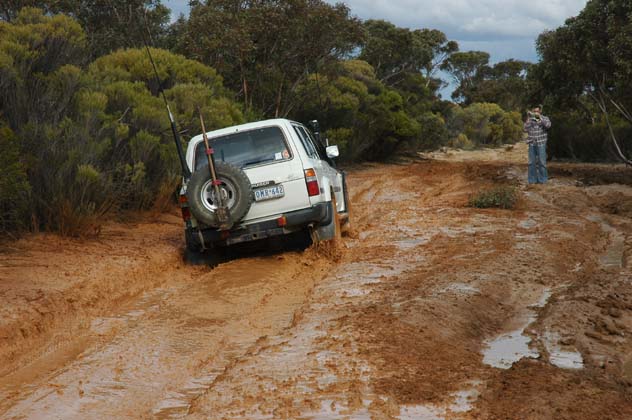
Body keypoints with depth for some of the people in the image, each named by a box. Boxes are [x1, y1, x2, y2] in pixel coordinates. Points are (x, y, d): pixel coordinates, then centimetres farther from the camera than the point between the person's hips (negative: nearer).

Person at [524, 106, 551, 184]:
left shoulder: (545, 118, 1)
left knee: (542, 162, -3)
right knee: (531, 162, 3)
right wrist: (528, 118, -8)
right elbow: (526, 129, -1)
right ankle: (532, 180, 10)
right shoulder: (530, 119, 8)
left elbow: (548, 125, -19)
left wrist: (539, 117, -19)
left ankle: (542, 179, 6)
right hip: (532, 143, 2)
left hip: (541, 143, -2)